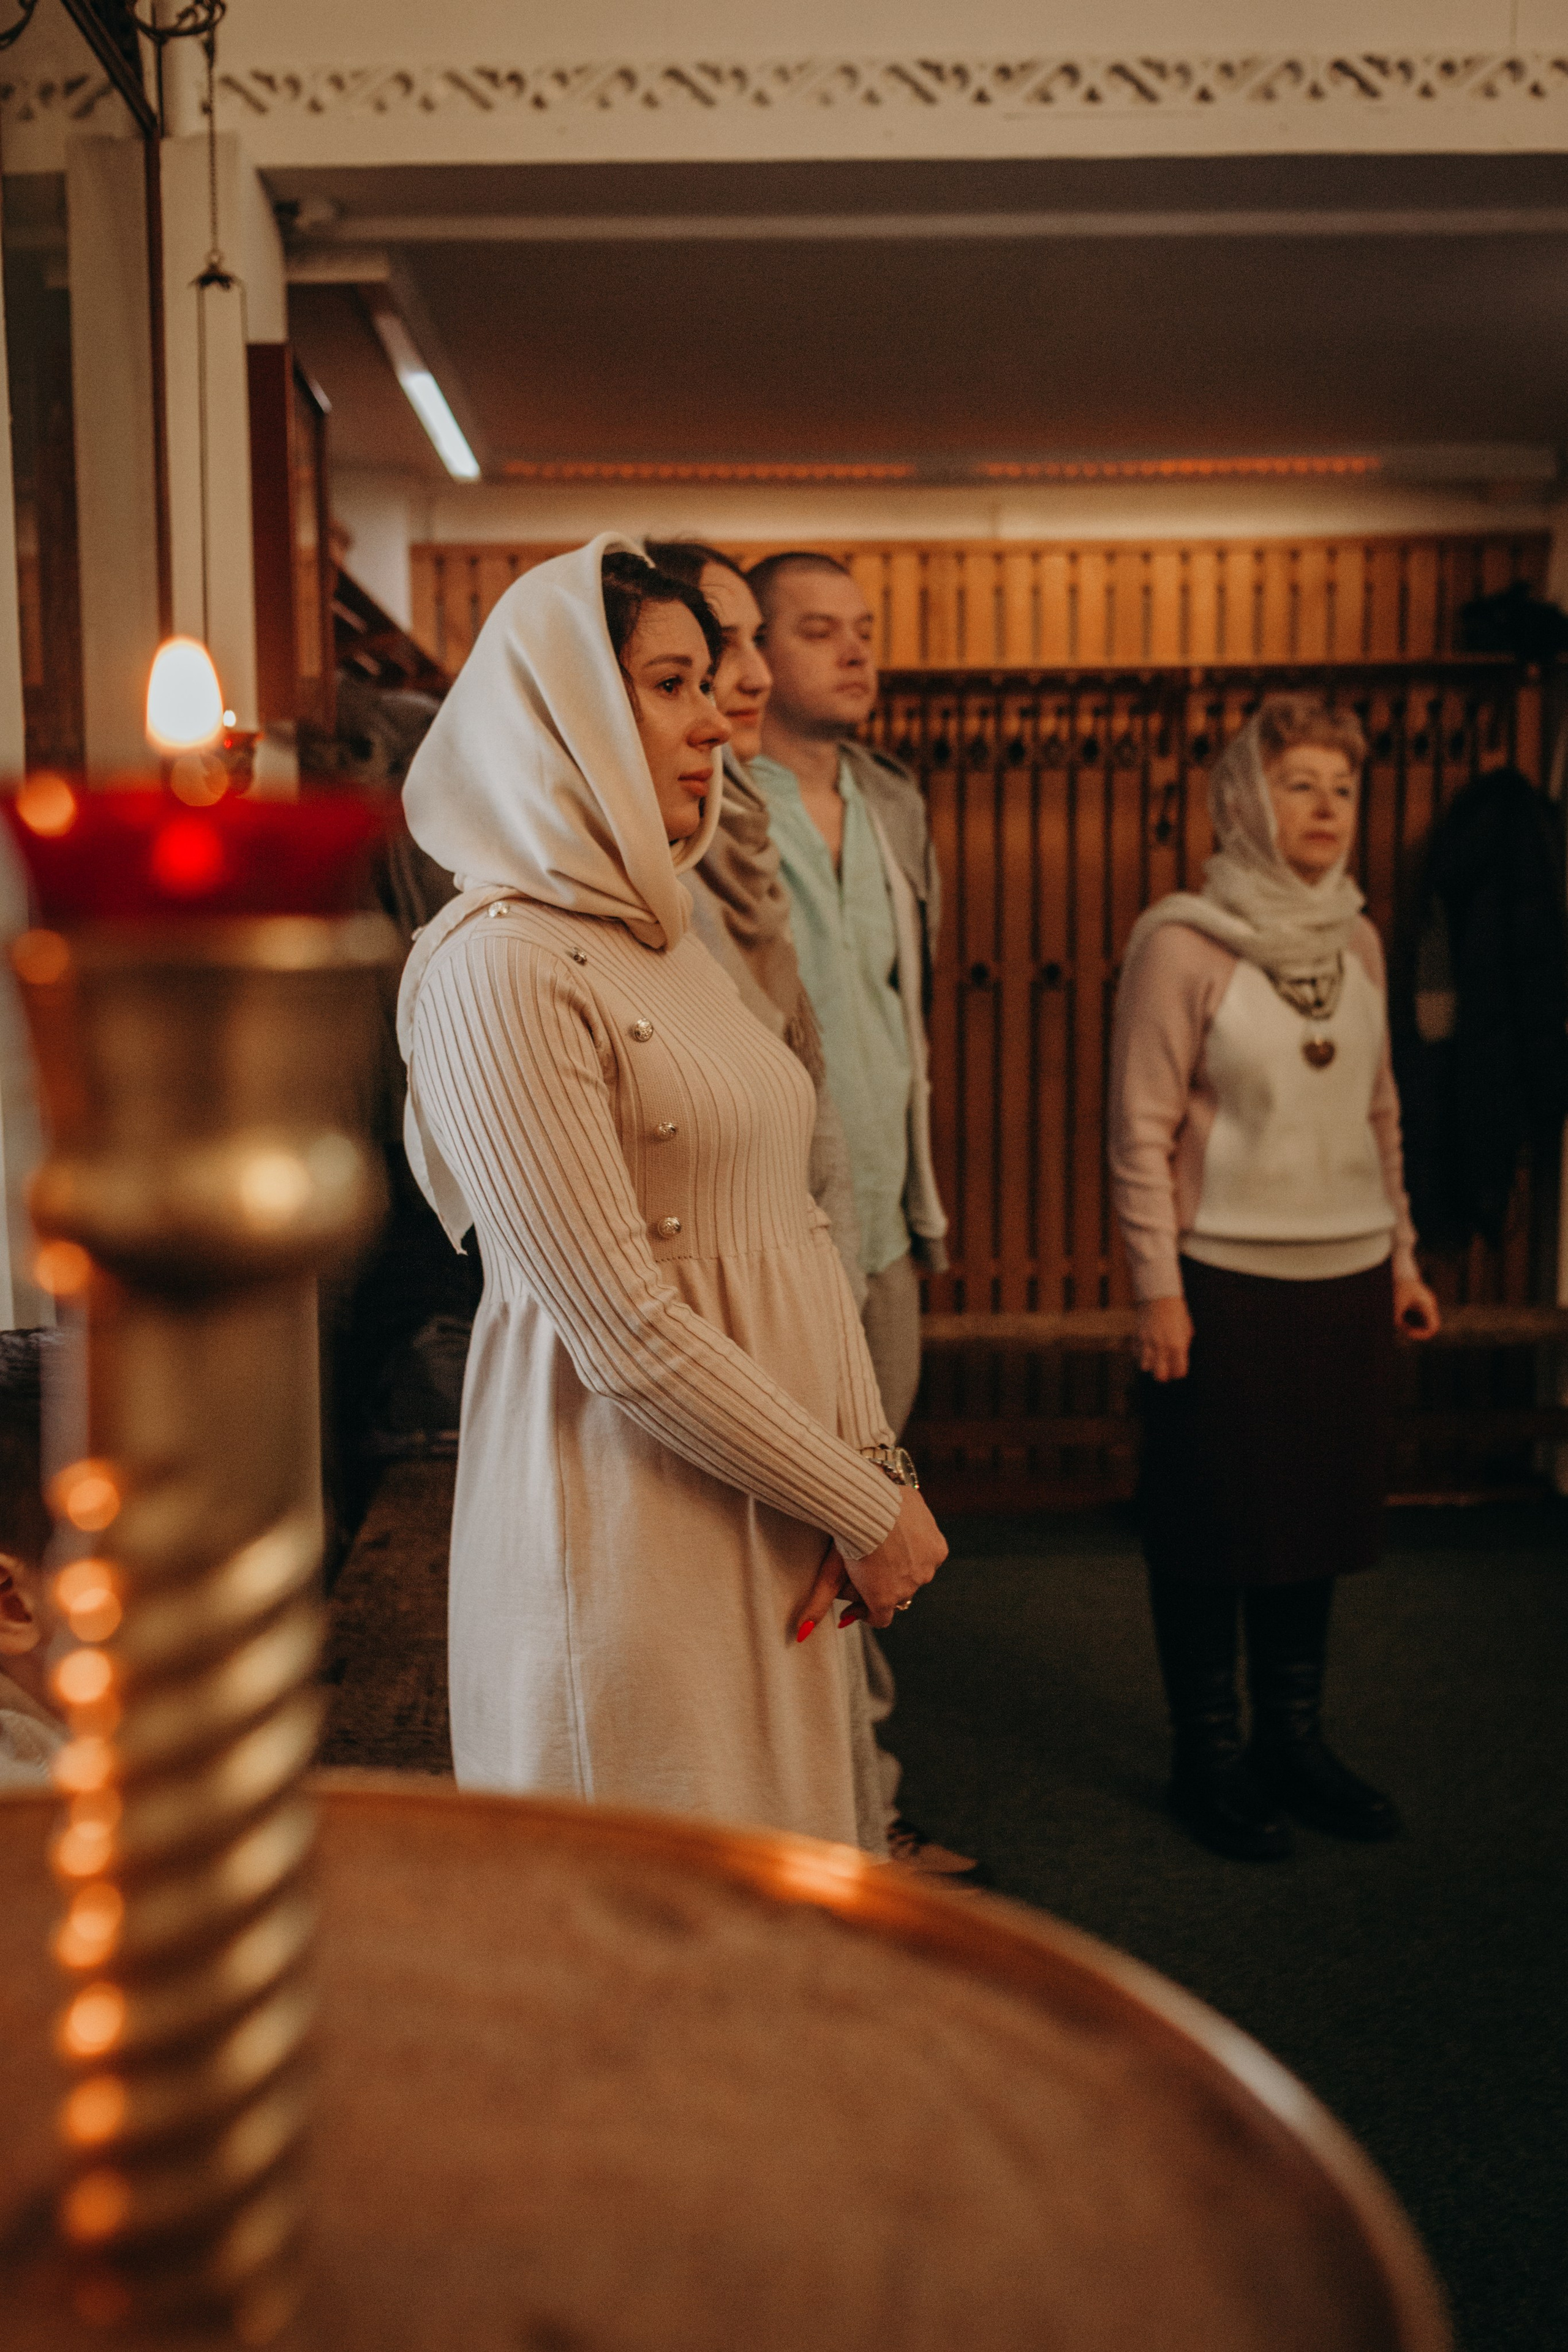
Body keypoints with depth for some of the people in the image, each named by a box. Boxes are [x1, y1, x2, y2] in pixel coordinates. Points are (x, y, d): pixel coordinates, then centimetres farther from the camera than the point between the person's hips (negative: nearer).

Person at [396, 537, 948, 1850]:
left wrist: (878, 1463, 2)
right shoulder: (499, 969, -17)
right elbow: (627, 1335, -20)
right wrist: (864, 1504, -13)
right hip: (638, 1533, -8)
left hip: (775, 1521, 8)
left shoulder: (669, 941, 12)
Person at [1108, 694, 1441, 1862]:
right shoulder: (1181, 941, -10)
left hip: (1345, 1280, 6)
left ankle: (1294, 1735, 30)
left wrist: (1403, 1253, 14)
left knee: (1325, 1506, 13)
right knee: (1216, 1521, 5)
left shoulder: (1357, 940, 8)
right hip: (1227, 1279, -6)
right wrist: (1158, 1289, -13)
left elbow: (1380, 1112, 15)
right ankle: (1209, 1753, 21)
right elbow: (1141, 1129, -11)